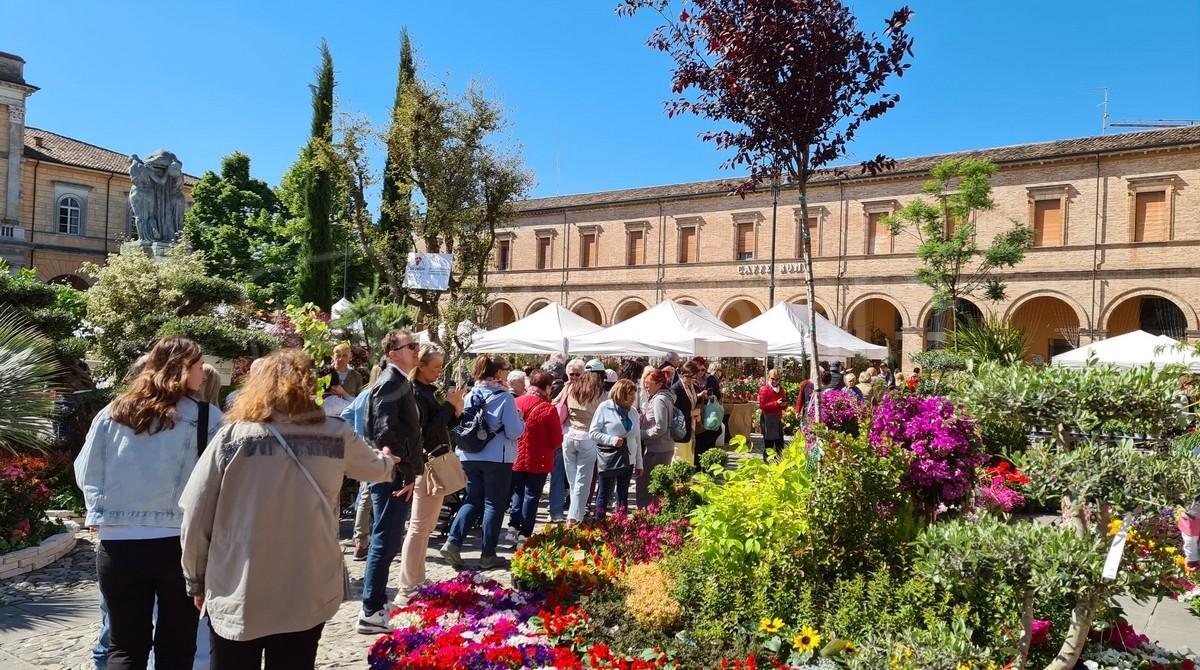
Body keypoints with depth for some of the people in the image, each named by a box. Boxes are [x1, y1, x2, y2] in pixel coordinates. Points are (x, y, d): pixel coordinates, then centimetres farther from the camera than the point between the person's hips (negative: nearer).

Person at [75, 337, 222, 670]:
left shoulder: (113, 413, 3)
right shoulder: (207, 417, -6)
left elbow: (86, 471, 7)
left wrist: (101, 514, 15)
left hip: (118, 543, 2)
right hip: (181, 543, -2)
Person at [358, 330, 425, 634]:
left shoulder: (400, 381, 15)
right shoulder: (390, 383, -15)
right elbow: (385, 433, -23)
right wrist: (405, 475, -20)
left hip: (397, 477, 10)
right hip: (393, 477, -10)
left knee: (388, 542, 16)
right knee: (385, 543, -4)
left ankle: (376, 603, 27)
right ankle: (371, 612, 4)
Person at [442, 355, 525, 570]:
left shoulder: (470, 396, 5)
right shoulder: (504, 397, -11)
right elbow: (514, 431, -12)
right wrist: (521, 421, 7)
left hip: (470, 457, 5)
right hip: (497, 458, -5)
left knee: (473, 501, 16)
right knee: (494, 505, 6)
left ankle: (453, 542, 1)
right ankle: (488, 555, 11)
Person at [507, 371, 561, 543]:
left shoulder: (515, 403, -5)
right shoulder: (548, 409, -17)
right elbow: (557, 440, -12)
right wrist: (548, 448, 9)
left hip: (516, 458, 4)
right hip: (538, 461, -4)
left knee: (517, 492, 20)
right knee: (532, 496, 7)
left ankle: (513, 527, 15)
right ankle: (524, 534, 10)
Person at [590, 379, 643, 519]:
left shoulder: (633, 411, 10)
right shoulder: (605, 408, -5)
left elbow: (637, 439, 12)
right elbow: (593, 432, -6)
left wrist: (639, 464, 11)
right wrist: (611, 440, -19)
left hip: (627, 460, 5)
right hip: (608, 460, -5)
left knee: (623, 496, 11)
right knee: (605, 495, 1)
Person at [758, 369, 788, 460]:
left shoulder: (781, 389, 14)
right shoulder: (764, 389, -8)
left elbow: (784, 405, 20)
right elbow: (763, 405, -14)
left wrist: (784, 404, -5)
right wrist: (776, 403, -22)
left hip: (778, 418, 7)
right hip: (768, 419, -7)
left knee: (780, 443, 11)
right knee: (768, 443, -4)